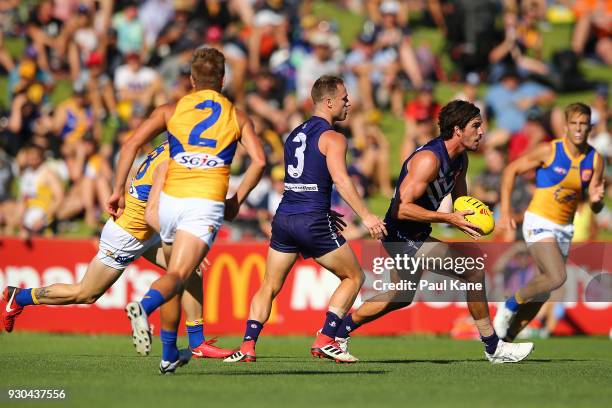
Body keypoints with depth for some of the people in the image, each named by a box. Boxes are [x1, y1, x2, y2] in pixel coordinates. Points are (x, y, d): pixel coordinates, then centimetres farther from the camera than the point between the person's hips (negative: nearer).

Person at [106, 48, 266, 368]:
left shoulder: (171, 110, 11)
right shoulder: (237, 117, 11)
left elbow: (131, 145, 1)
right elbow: (259, 160, -1)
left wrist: (118, 191, 6)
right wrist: (236, 201, 8)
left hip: (170, 200, 3)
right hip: (206, 206, -2)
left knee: (175, 273, 21)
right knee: (177, 277, -13)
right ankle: (143, 307, -46)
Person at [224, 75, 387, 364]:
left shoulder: (295, 134, 19)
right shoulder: (331, 138, -5)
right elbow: (341, 179, -19)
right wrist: (366, 216, -22)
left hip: (284, 218, 7)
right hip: (313, 222, -7)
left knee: (269, 287, 13)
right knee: (354, 277, 8)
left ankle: (248, 345, -2)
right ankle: (325, 340, -1)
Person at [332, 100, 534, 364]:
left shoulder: (460, 159, 5)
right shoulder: (429, 159, -25)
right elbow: (401, 208, -29)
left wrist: (469, 216, -5)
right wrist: (449, 218, -31)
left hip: (415, 236, 11)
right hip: (404, 237, -11)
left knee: (400, 298, 26)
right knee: (474, 271, -15)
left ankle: (338, 332, 37)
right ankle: (493, 348, -7)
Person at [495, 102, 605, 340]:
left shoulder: (595, 160, 0)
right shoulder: (549, 151, -13)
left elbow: (596, 208, 5)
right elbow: (511, 170, -5)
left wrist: (596, 200, -21)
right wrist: (505, 211, -11)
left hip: (565, 228, 6)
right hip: (539, 222, -6)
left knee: (543, 292, 9)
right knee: (557, 278, -24)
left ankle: (508, 336, 24)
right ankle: (510, 306, -2)